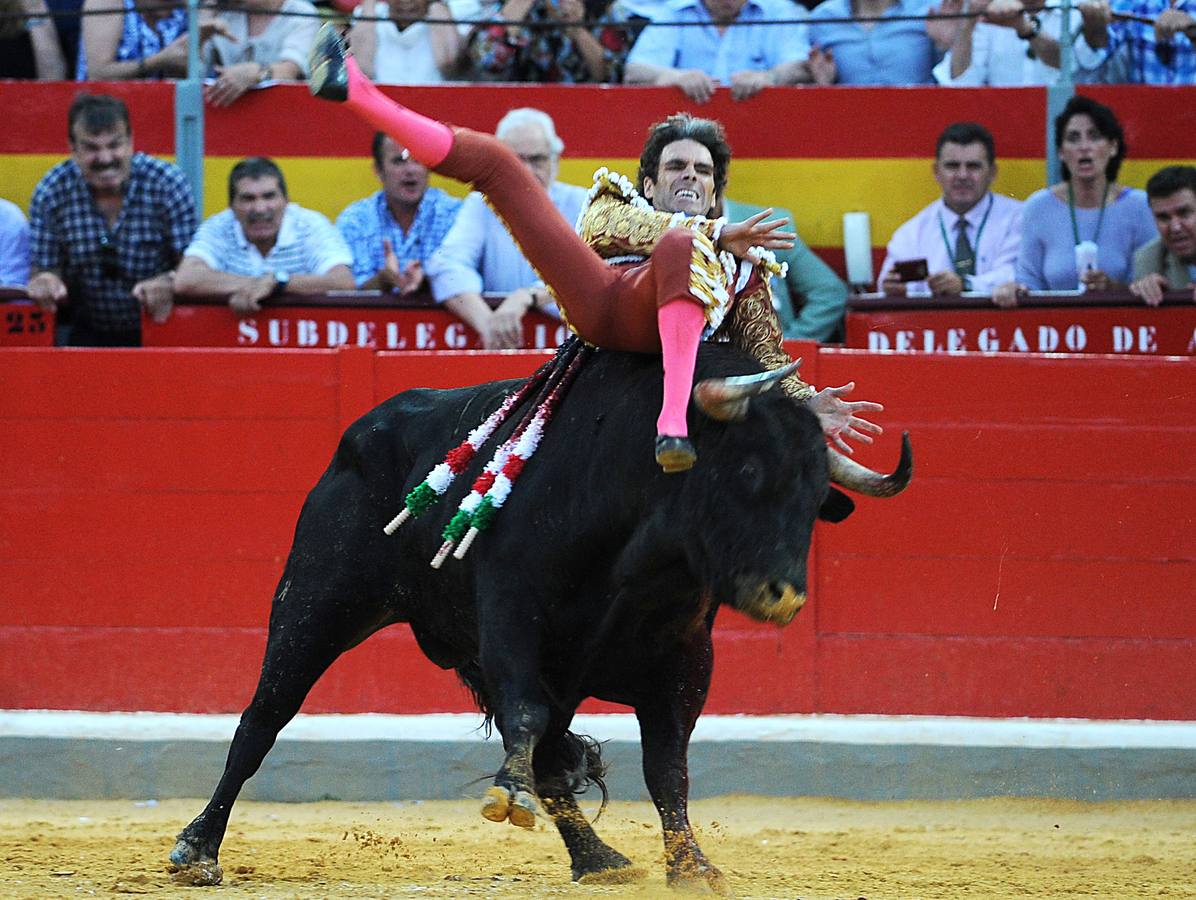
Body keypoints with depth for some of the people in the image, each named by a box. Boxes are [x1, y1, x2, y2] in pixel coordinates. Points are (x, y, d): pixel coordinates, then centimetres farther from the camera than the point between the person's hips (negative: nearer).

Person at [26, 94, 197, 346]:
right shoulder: (50, 194, -7)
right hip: (88, 333, 3)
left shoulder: (169, 185, -11)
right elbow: (44, 268, 0)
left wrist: (169, 284, -33)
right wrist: (45, 283, -25)